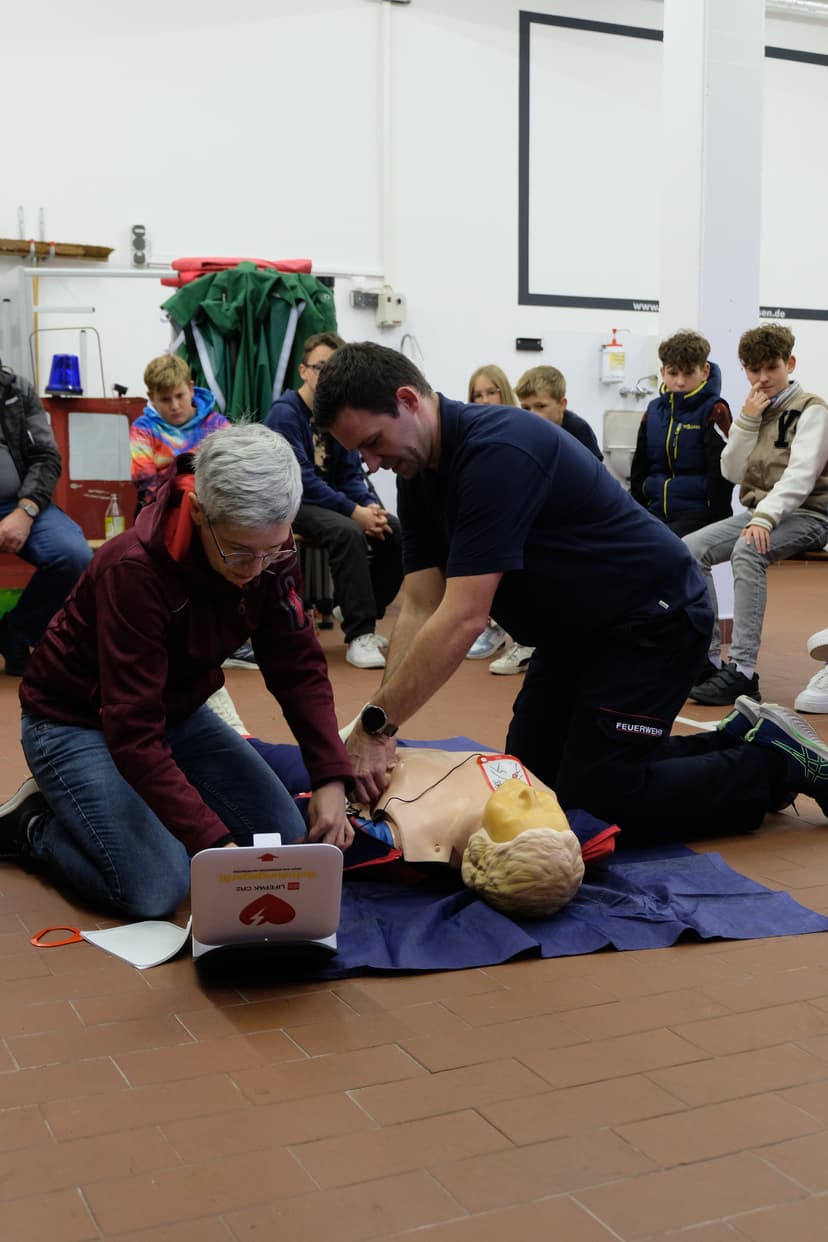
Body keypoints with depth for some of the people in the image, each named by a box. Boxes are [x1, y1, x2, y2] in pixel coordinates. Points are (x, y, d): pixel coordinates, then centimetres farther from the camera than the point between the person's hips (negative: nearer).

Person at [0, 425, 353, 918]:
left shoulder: (270, 552, -16)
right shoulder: (134, 570, -35)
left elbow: (299, 668, -10)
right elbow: (133, 734, -37)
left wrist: (332, 779, -22)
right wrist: (215, 842, -42)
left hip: (177, 711, 7)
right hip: (77, 723, -7)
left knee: (286, 840, 0)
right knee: (158, 889, -22)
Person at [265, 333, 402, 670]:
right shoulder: (285, 413, -13)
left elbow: (351, 474, 6)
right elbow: (300, 479, -21)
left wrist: (370, 505, -15)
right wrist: (354, 511, -26)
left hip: (332, 499, 7)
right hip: (293, 503, -7)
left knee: (394, 529, -13)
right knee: (348, 533, -33)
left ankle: (357, 610, 6)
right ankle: (359, 635, -28)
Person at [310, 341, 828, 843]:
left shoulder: (498, 451, -30)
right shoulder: (419, 473, -1)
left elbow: (463, 617, -34)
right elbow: (421, 608, -5)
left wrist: (375, 724, -32)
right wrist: (379, 730, -15)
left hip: (654, 618, -9)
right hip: (577, 631, 10)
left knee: (595, 797, -11)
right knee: (532, 779, 12)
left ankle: (777, 764, 7)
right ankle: (733, 742, 20)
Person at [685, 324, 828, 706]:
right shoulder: (756, 409, 13)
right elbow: (732, 471, 6)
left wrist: (765, 517, -34)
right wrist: (746, 421, -6)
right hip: (759, 511, 7)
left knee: (747, 552, -34)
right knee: (690, 550, -13)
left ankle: (742, 671, -35)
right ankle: (707, 658, -10)